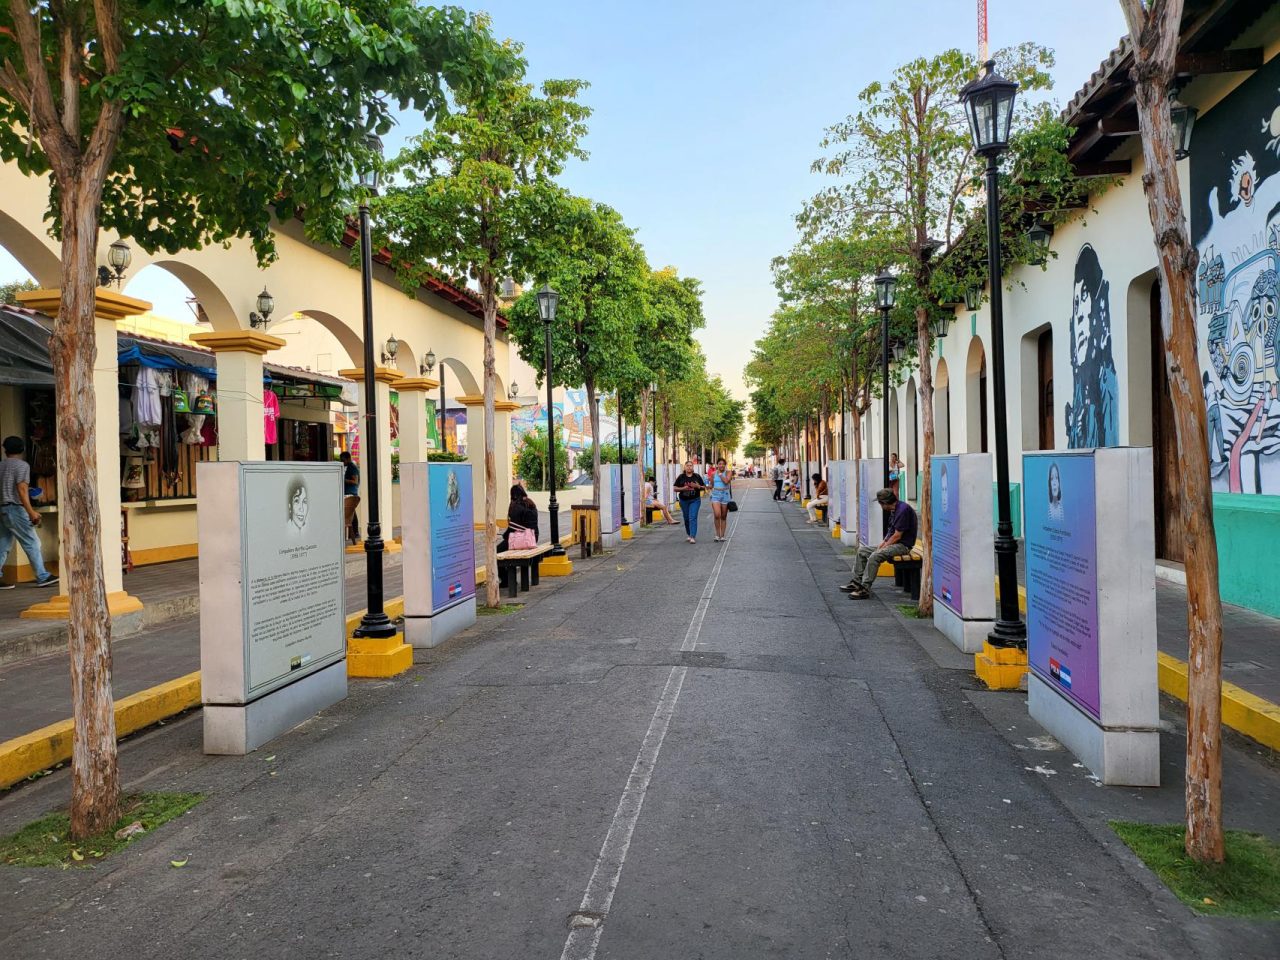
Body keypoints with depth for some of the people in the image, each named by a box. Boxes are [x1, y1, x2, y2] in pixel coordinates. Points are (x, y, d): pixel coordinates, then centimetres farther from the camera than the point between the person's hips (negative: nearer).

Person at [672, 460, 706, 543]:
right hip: (684, 500, 2)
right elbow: (675, 488, 2)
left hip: (695, 500, -2)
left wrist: (697, 486, -15)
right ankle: (688, 534, 31)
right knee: (686, 518, 12)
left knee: (693, 518, -12)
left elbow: (704, 487, 6)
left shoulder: (697, 476, 2)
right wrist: (682, 488, -15)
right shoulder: (681, 477, 2)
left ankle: (693, 537, -16)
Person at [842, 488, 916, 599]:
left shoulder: (903, 509, -20)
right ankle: (857, 581, 9)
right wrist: (882, 544, 5)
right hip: (893, 543, 11)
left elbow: (897, 536, -21)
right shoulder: (894, 510, 12)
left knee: (875, 555, -31)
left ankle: (865, 589, -27)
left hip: (903, 545, -11)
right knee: (862, 551, 9)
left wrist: (882, 547, -12)